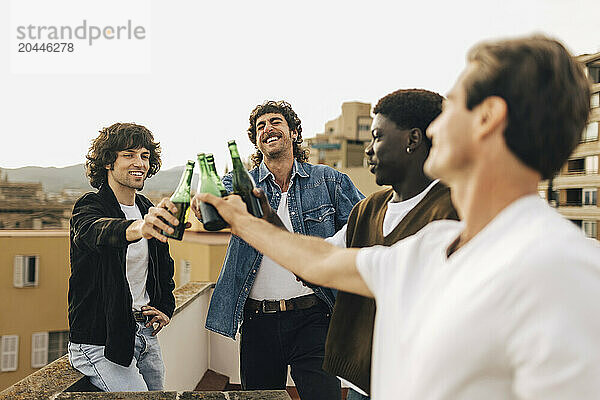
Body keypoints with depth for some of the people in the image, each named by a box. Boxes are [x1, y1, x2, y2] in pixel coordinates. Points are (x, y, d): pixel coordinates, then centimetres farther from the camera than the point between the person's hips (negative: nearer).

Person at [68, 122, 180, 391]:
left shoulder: (148, 211, 9)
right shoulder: (90, 207, -11)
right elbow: (96, 231, -38)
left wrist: (165, 308, 8)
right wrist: (137, 228, -59)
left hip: (144, 331, 7)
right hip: (100, 340, -7)